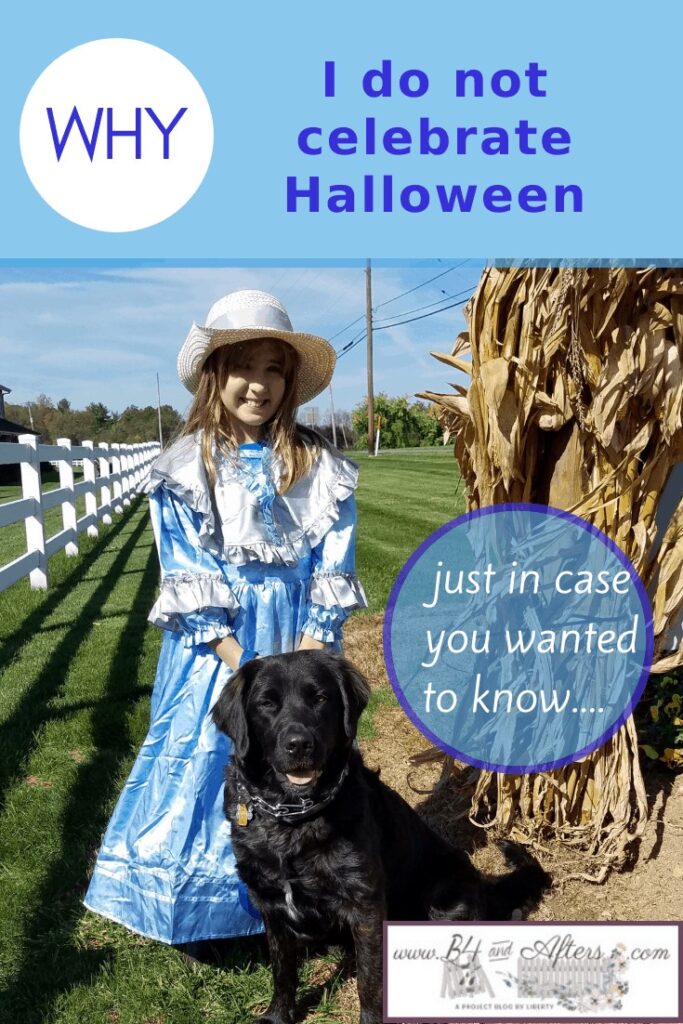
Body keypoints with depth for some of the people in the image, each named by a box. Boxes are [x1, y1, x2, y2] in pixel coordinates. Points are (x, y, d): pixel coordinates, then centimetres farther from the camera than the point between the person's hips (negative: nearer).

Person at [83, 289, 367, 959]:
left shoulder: (320, 469, 0)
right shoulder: (185, 471, -4)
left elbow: (332, 571, -2)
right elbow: (188, 580, -7)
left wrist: (306, 658, -11)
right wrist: (243, 665, -14)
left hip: (299, 648, 2)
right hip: (214, 648, -1)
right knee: (206, 765, 7)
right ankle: (197, 912, 30)